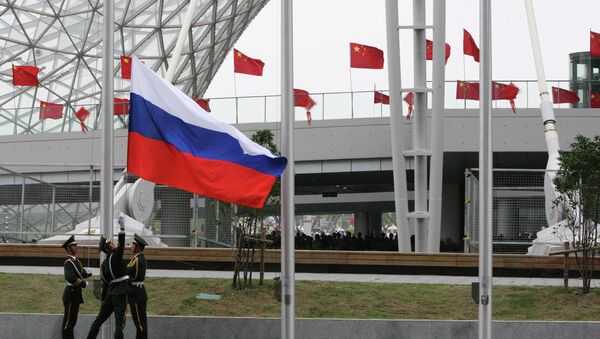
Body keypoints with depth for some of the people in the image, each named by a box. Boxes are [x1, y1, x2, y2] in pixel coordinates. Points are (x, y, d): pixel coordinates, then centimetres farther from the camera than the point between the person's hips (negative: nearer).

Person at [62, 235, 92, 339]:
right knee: (68, 320, -4)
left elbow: (83, 273, 18)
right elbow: (69, 277, -31)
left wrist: (86, 272, -6)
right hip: (71, 294, -9)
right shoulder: (68, 262, -16)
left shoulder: (75, 260, 14)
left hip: (76, 294, 9)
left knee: (73, 320, 15)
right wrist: (83, 283, -23)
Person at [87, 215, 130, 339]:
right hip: (120, 293, -8)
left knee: (99, 319, 14)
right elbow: (121, 245, -24)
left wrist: (104, 300, 20)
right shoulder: (115, 257, -9)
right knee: (119, 321, -9)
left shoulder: (104, 264, 13)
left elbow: (105, 283, 16)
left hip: (110, 292, 8)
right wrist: (122, 228, -26)